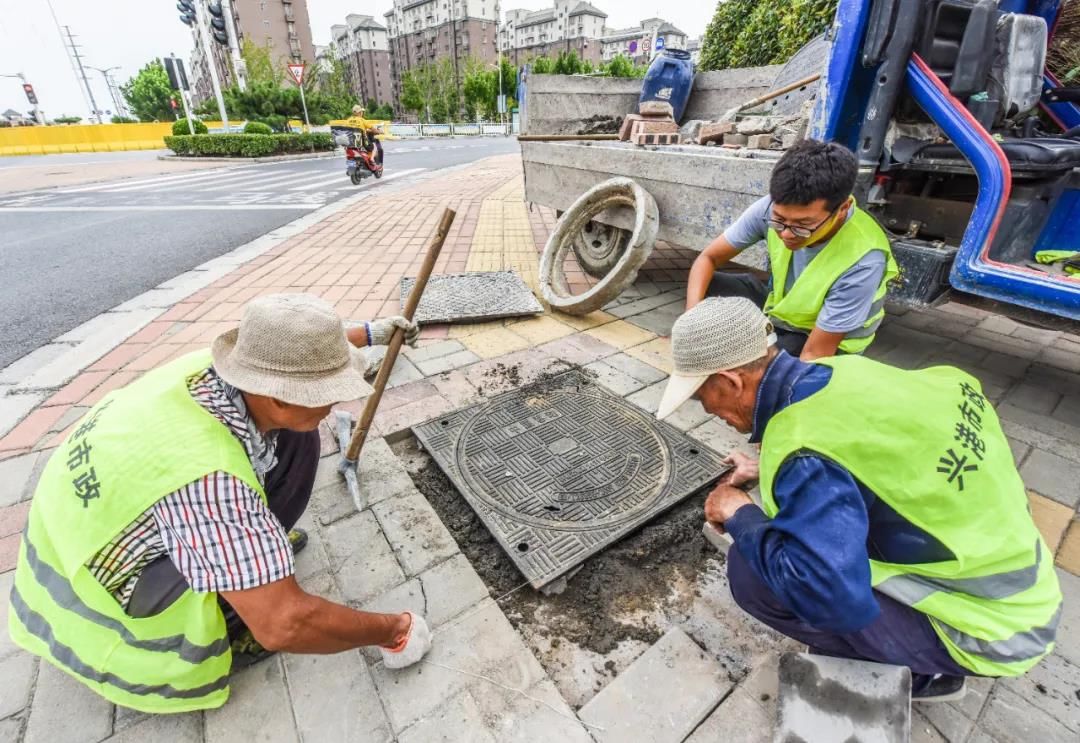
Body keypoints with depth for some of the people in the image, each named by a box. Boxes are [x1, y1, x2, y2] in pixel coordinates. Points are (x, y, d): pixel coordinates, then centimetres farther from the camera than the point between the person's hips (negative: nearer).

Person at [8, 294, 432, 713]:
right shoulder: (207, 475, -42)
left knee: (291, 436, -6)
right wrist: (393, 631, -24)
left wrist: (370, 333, 15)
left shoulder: (223, 365, -21)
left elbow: (289, 348, 4)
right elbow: (282, 624, -38)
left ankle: (256, 544, 14)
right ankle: (221, 629, -2)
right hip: (95, 591, -7)